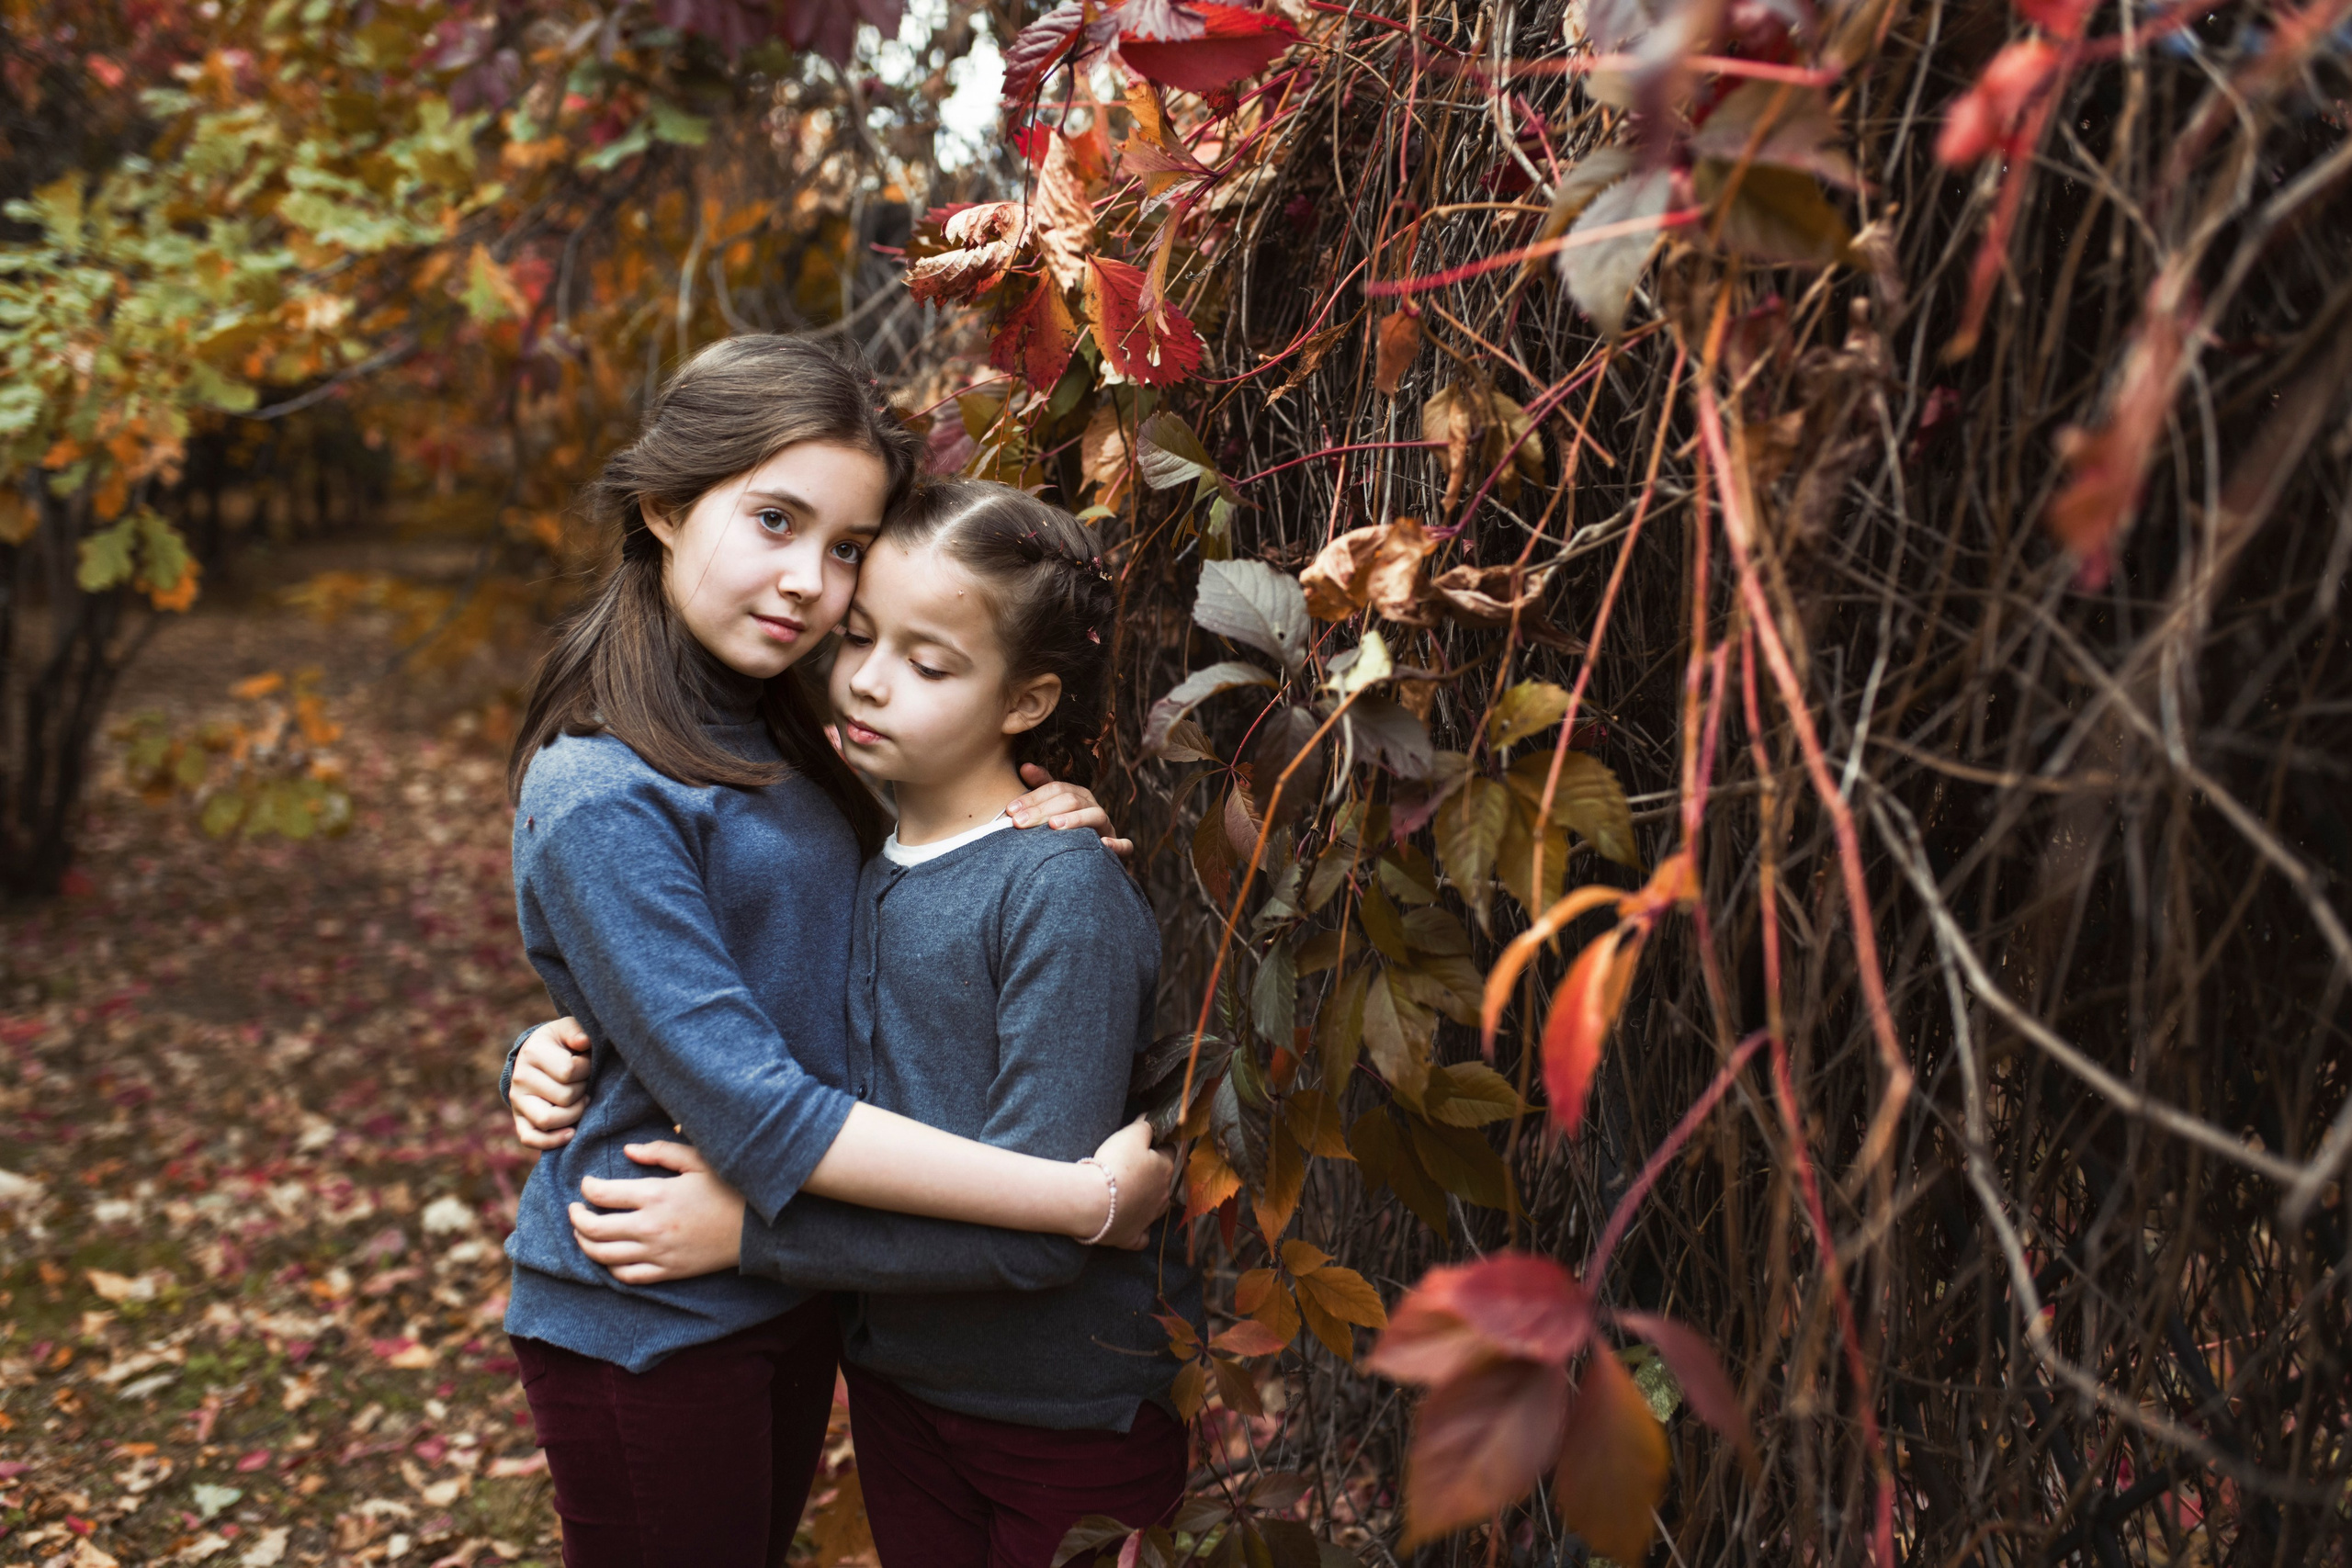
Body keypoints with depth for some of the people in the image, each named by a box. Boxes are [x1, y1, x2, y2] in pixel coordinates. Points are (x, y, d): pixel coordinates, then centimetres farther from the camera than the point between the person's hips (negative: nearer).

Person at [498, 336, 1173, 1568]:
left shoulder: (771, 736, 3)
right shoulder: (598, 799, -24)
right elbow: (758, 1114, -28)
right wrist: (1087, 1200, -26)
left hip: (788, 1294, 8)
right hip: (646, 1327, -8)